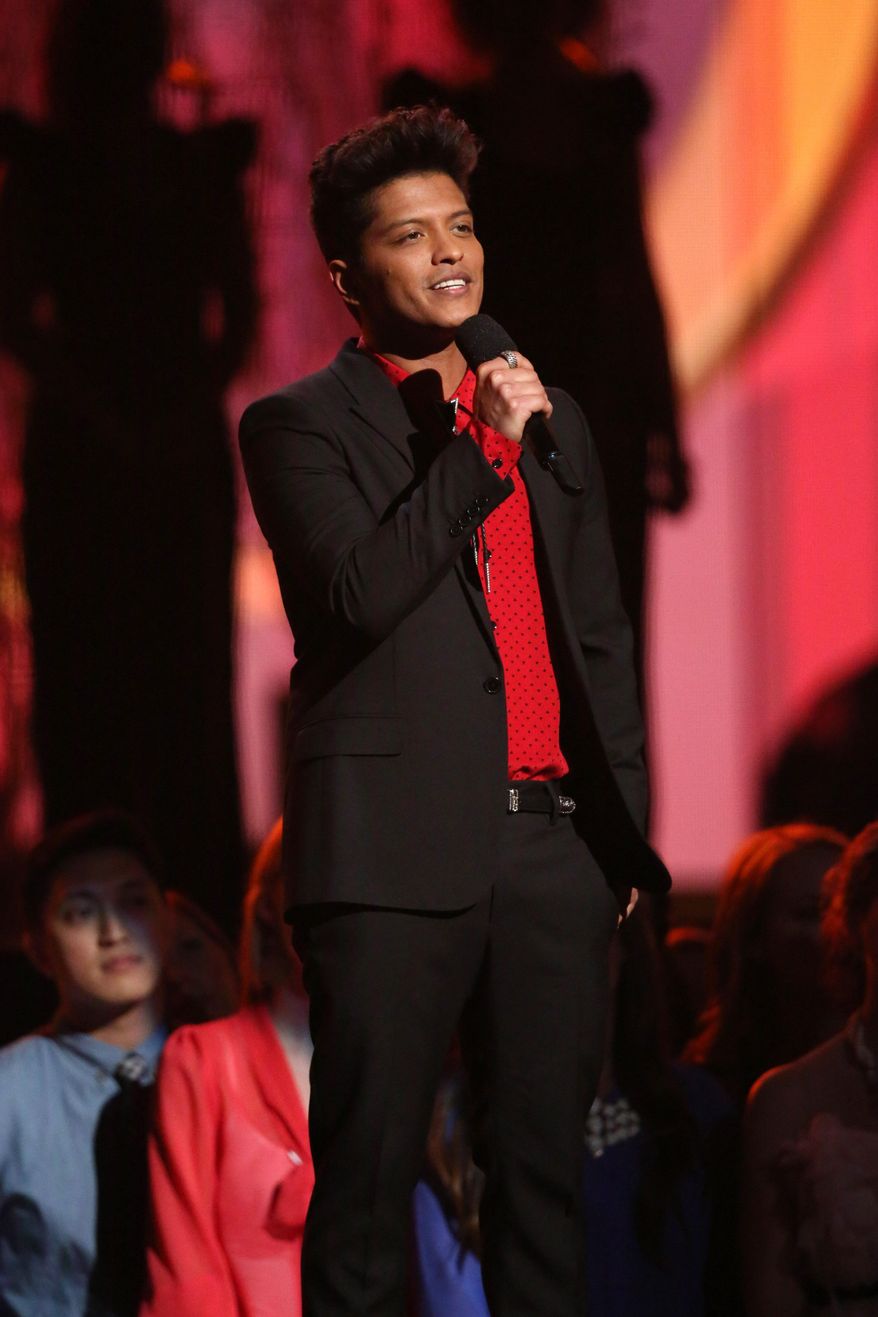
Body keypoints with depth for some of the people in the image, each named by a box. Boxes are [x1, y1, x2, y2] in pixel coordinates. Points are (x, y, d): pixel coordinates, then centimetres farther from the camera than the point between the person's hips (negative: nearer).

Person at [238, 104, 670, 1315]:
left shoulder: (550, 421, 19)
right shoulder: (301, 427, 2)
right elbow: (359, 596, -13)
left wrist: (622, 830, 15)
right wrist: (482, 448, -14)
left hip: (555, 843, 5)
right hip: (400, 847, -5)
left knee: (544, 1169, 6)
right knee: (369, 1179, -4)